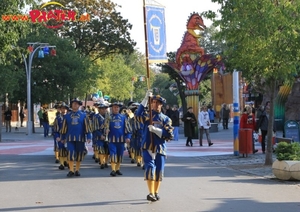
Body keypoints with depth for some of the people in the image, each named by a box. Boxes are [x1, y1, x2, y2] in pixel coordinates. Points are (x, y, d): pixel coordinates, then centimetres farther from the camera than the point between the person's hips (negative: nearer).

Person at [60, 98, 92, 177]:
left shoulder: (83, 115, 4)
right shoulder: (67, 116, 7)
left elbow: (87, 127, 2)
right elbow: (64, 127, 12)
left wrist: (88, 137, -6)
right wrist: (63, 138, 12)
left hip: (80, 138, 0)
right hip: (70, 138, 0)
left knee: (79, 154, 5)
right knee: (70, 154, -9)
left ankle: (77, 170, 16)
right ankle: (71, 170, -4)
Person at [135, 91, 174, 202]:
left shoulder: (166, 119, 10)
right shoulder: (147, 116, 6)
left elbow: (169, 135, -2)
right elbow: (139, 115, -19)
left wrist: (155, 130, -14)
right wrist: (146, 99, -25)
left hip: (160, 149, 2)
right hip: (148, 147, -2)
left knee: (159, 171, 8)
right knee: (150, 168, -16)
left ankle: (156, 193, 24)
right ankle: (151, 193, -17)